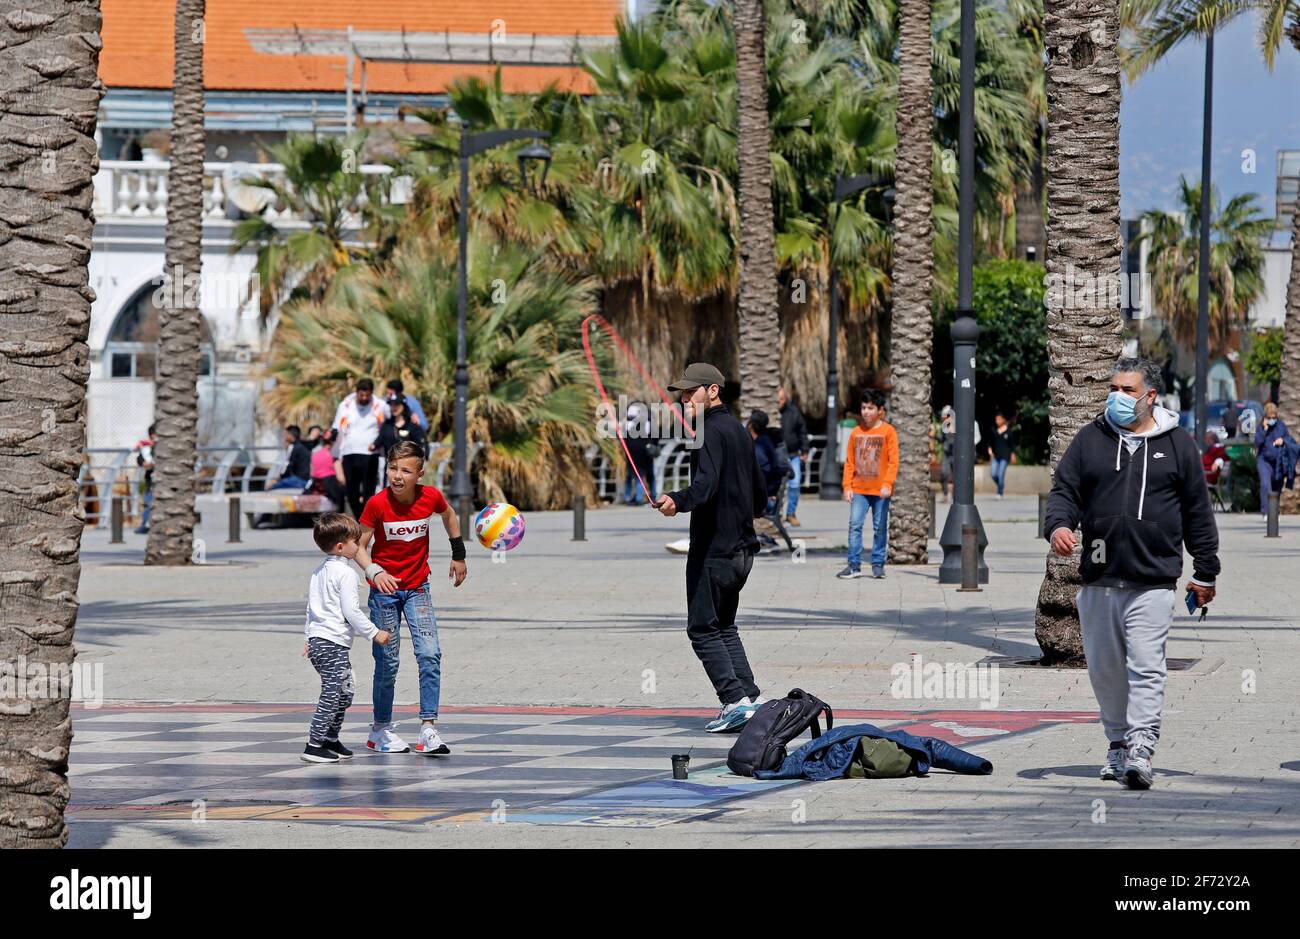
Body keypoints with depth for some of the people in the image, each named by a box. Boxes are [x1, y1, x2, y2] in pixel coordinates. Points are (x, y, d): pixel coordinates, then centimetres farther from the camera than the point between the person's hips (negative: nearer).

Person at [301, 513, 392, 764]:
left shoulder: (319, 572, 15)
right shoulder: (345, 573, -13)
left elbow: (312, 607, 22)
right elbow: (350, 610, -17)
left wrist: (310, 637, 29)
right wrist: (374, 633, -9)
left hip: (317, 639, 10)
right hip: (334, 643, -10)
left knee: (345, 691, 19)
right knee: (331, 695, -6)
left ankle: (331, 740, 24)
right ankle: (314, 746, -7)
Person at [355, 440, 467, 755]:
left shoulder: (431, 497, -12)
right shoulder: (377, 504, -18)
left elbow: (448, 515, 12)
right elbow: (360, 547, -12)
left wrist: (459, 554, 18)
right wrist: (374, 572, -31)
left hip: (418, 588, 2)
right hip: (385, 588, -2)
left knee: (430, 655, -12)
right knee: (388, 662, 2)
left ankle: (428, 729, -11)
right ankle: (381, 729, 19)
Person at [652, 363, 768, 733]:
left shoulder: (711, 431, -14)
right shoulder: (740, 431, 15)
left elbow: (706, 483, -32)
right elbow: (759, 494, 23)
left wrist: (678, 501, -49)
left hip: (713, 548, -9)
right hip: (742, 548, 9)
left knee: (703, 629, -4)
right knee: (724, 627, 18)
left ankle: (736, 700, -13)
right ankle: (751, 698, 11)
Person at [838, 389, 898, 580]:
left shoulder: (888, 431, -2)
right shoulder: (856, 432, 9)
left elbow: (893, 461, -6)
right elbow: (849, 462, 11)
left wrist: (887, 484, -15)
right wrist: (847, 487, 4)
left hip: (880, 490, -3)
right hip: (859, 489, 3)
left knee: (880, 528, 4)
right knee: (854, 525, -4)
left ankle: (878, 564, 12)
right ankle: (854, 565, -1)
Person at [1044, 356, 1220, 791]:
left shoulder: (1178, 444, 7)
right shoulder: (1090, 439, 10)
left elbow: (1197, 512, 10)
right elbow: (1064, 489, 7)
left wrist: (1205, 573, 10)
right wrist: (1058, 524, -16)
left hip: (1153, 580, -3)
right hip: (1099, 580, 3)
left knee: (1146, 667, -12)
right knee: (1104, 669, 9)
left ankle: (1140, 751, -15)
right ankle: (1118, 743, 23)